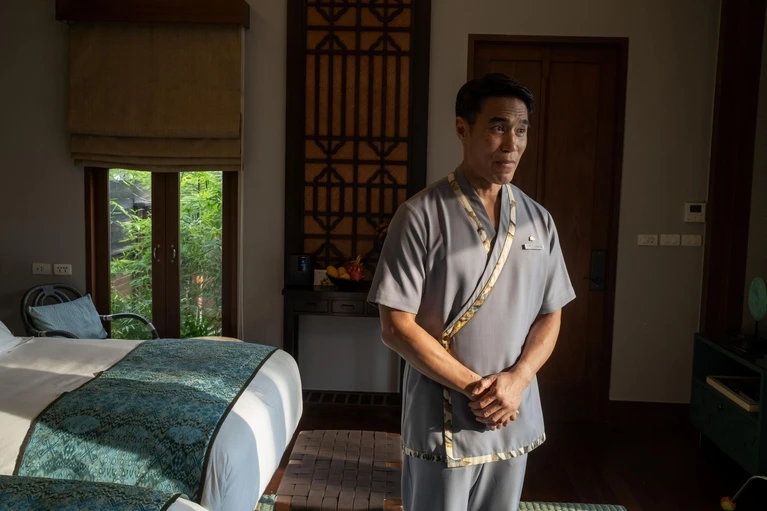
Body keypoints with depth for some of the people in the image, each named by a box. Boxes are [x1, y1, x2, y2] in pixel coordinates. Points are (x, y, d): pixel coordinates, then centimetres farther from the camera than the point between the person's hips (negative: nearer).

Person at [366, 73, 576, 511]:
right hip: (442, 424, -4)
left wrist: (517, 380, -10)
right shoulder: (421, 216, -13)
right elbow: (396, 328, -14)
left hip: (516, 422, 5)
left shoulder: (539, 221, 3)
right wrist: (473, 388, -16)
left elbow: (550, 315, 7)